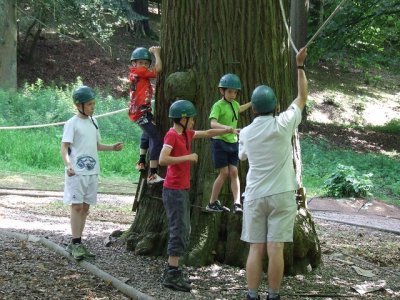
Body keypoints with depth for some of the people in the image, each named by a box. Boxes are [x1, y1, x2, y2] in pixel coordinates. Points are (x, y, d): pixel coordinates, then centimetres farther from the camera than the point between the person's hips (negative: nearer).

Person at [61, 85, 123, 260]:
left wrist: (112, 148, 9)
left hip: (92, 171, 7)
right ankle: (76, 244, -5)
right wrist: (68, 164, -31)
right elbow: (64, 147, -14)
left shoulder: (93, 122, 13)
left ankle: (76, 244, 16)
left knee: (85, 207, 9)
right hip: (77, 172, -7)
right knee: (77, 206, -8)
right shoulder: (72, 123, -8)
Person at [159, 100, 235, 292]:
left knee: (184, 231, 12)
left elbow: (207, 134, 25)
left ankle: (172, 271, 17)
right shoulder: (171, 135, -14)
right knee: (179, 231, -11)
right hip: (174, 191, -10)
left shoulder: (185, 134, 12)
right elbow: (162, 160, -27)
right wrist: (187, 157, -21)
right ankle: (172, 275, -9)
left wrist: (226, 131, 14)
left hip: (182, 190, 10)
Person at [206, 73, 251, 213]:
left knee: (234, 172, -2)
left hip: (233, 143, 6)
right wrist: (228, 128, -45)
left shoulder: (234, 104, 8)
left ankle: (237, 203, -7)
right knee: (224, 173, -5)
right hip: (220, 142, -6)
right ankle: (212, 203, 7)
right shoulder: (218, 105, -15)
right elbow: (213, 123, -30)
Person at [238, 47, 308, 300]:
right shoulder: (283, 125, -9)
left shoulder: (246, 133, -1)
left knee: (256, 249, 5)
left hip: (255, 196, 2)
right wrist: (300, 66, 10)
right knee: (275, 249, -1)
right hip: (281, 194, -2)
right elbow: (302, 97, 4)